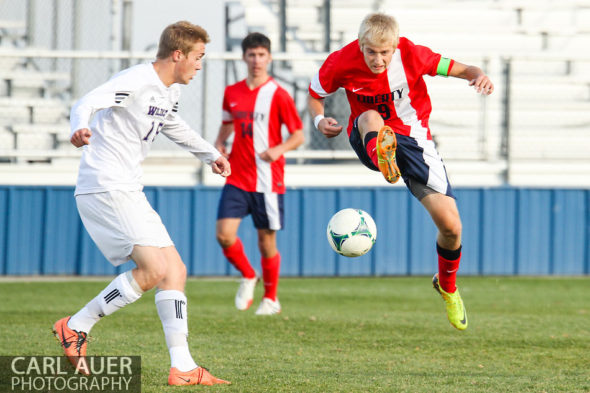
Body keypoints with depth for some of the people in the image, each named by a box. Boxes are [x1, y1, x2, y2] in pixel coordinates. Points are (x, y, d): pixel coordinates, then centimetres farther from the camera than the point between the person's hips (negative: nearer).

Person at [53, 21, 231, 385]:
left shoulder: (170, 91, 14)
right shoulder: (136, 81, -15)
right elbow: (86, 104, -28)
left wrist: (211, 154, 42)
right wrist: (80, 128, -50)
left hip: (129, 191, 10)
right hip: (105, 188, -10)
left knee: (175, 270, 9)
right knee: (155, 269, -18)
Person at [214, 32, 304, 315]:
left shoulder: (278, 95, -6)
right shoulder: (232, 93, 7)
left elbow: (298, 136, -3)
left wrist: (278, 150, -21)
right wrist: (219, 144, 4)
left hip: (268, 181, -3)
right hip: (237, 178, 3)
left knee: (267, 242, 3)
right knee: (224, 234, -11)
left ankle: (271, 298, 23)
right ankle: (248, 277, 17)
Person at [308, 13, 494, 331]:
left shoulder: (411, 55, -17)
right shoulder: (341, 63, -15)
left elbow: (454, 68, -5)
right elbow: (314, 94, 3)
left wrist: (478, 75, -28)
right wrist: (320, 120, -18)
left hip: (413, 139, 0)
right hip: (369, 139, 0)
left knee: (450, 225, -9)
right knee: (371, 117, -38)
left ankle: (447, 286, 22)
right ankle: (382, 159, -73)